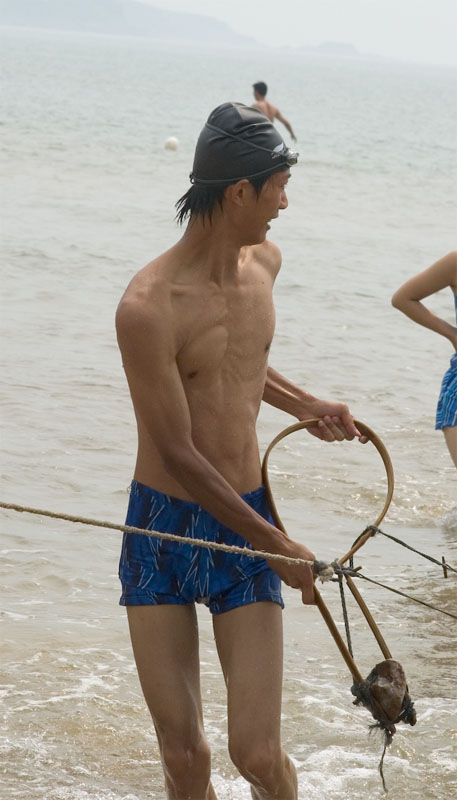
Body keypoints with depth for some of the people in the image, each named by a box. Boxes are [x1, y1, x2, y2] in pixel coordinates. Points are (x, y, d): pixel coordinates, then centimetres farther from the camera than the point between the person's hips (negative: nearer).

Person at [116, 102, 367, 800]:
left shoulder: (264, 262, 3)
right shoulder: (148, 306, -20)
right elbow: (178, 455, -16)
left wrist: (304, 406, 16)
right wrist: (277, 545, -10)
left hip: (244, 522, 4)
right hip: (162, 533, -4)